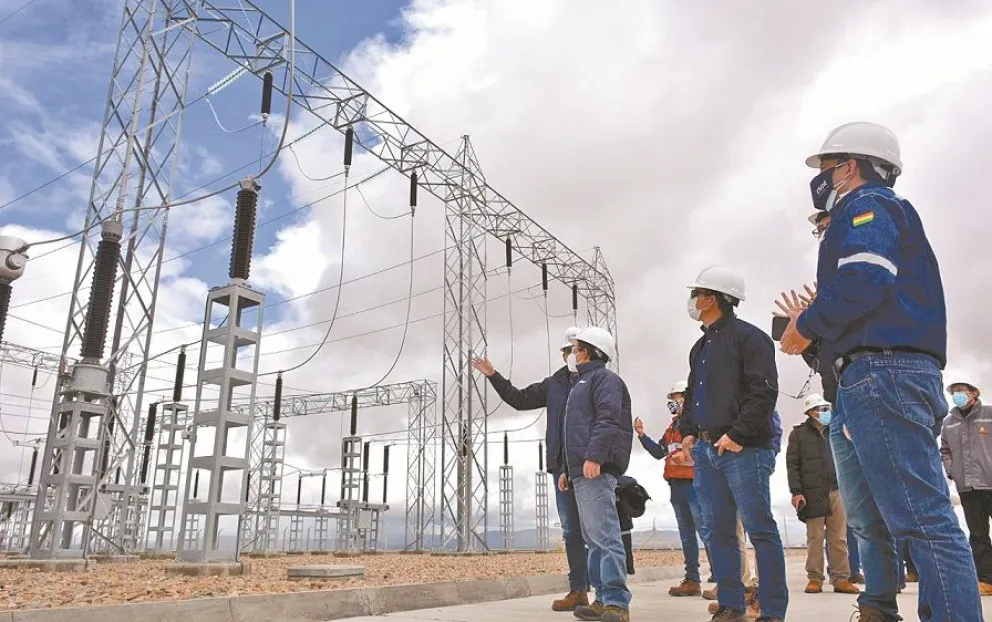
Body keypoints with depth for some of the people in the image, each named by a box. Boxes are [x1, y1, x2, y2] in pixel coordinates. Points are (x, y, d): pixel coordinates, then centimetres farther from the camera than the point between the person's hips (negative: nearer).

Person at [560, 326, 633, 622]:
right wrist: (567, 469, 26)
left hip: (596, 470, -11)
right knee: (593, 537, 10)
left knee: (604, 535, -14)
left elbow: (608, 420, -17)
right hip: (581, 473, 11)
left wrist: (594, 457, -27)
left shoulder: (604, 378, -2)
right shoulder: (582, 383, 28)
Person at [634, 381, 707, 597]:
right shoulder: (672, 427, 21)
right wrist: (642, 435, 12)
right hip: (676, 486, 9)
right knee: (686, 534, 12)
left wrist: (690, 456, -23)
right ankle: (692, 580, 18)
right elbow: (659, 452, 20)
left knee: (706, 531, -12)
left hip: (694, 484, -9)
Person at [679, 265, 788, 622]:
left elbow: (763, 392, -14)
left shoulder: (748, 337, -6)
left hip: (743, 450, -8)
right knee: (718, 530, 10)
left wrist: (738, 435, -19)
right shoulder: (700, 347, 20)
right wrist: (688, 430, 13)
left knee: (760, 530, -3)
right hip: (705, 450, 8)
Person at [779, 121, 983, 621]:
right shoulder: (882, 213, 29)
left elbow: (864, 283, -20)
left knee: (921, 517, -14)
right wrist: (814, 324, 18)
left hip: (881, 372, -11)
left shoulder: (866, 206, -1)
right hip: (872, 379, 11)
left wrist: (806, 325, -7)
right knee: (869, 520, 17)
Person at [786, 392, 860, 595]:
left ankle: (841, 578, 9)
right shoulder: (799, 433, 3)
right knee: (815, 538, -1)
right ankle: (815, 578, 6)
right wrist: (796, 492, -10)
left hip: (836, 492, 4)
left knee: (839, 538, 3)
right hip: (812, 493, -4)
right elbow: (792, 464, -2)